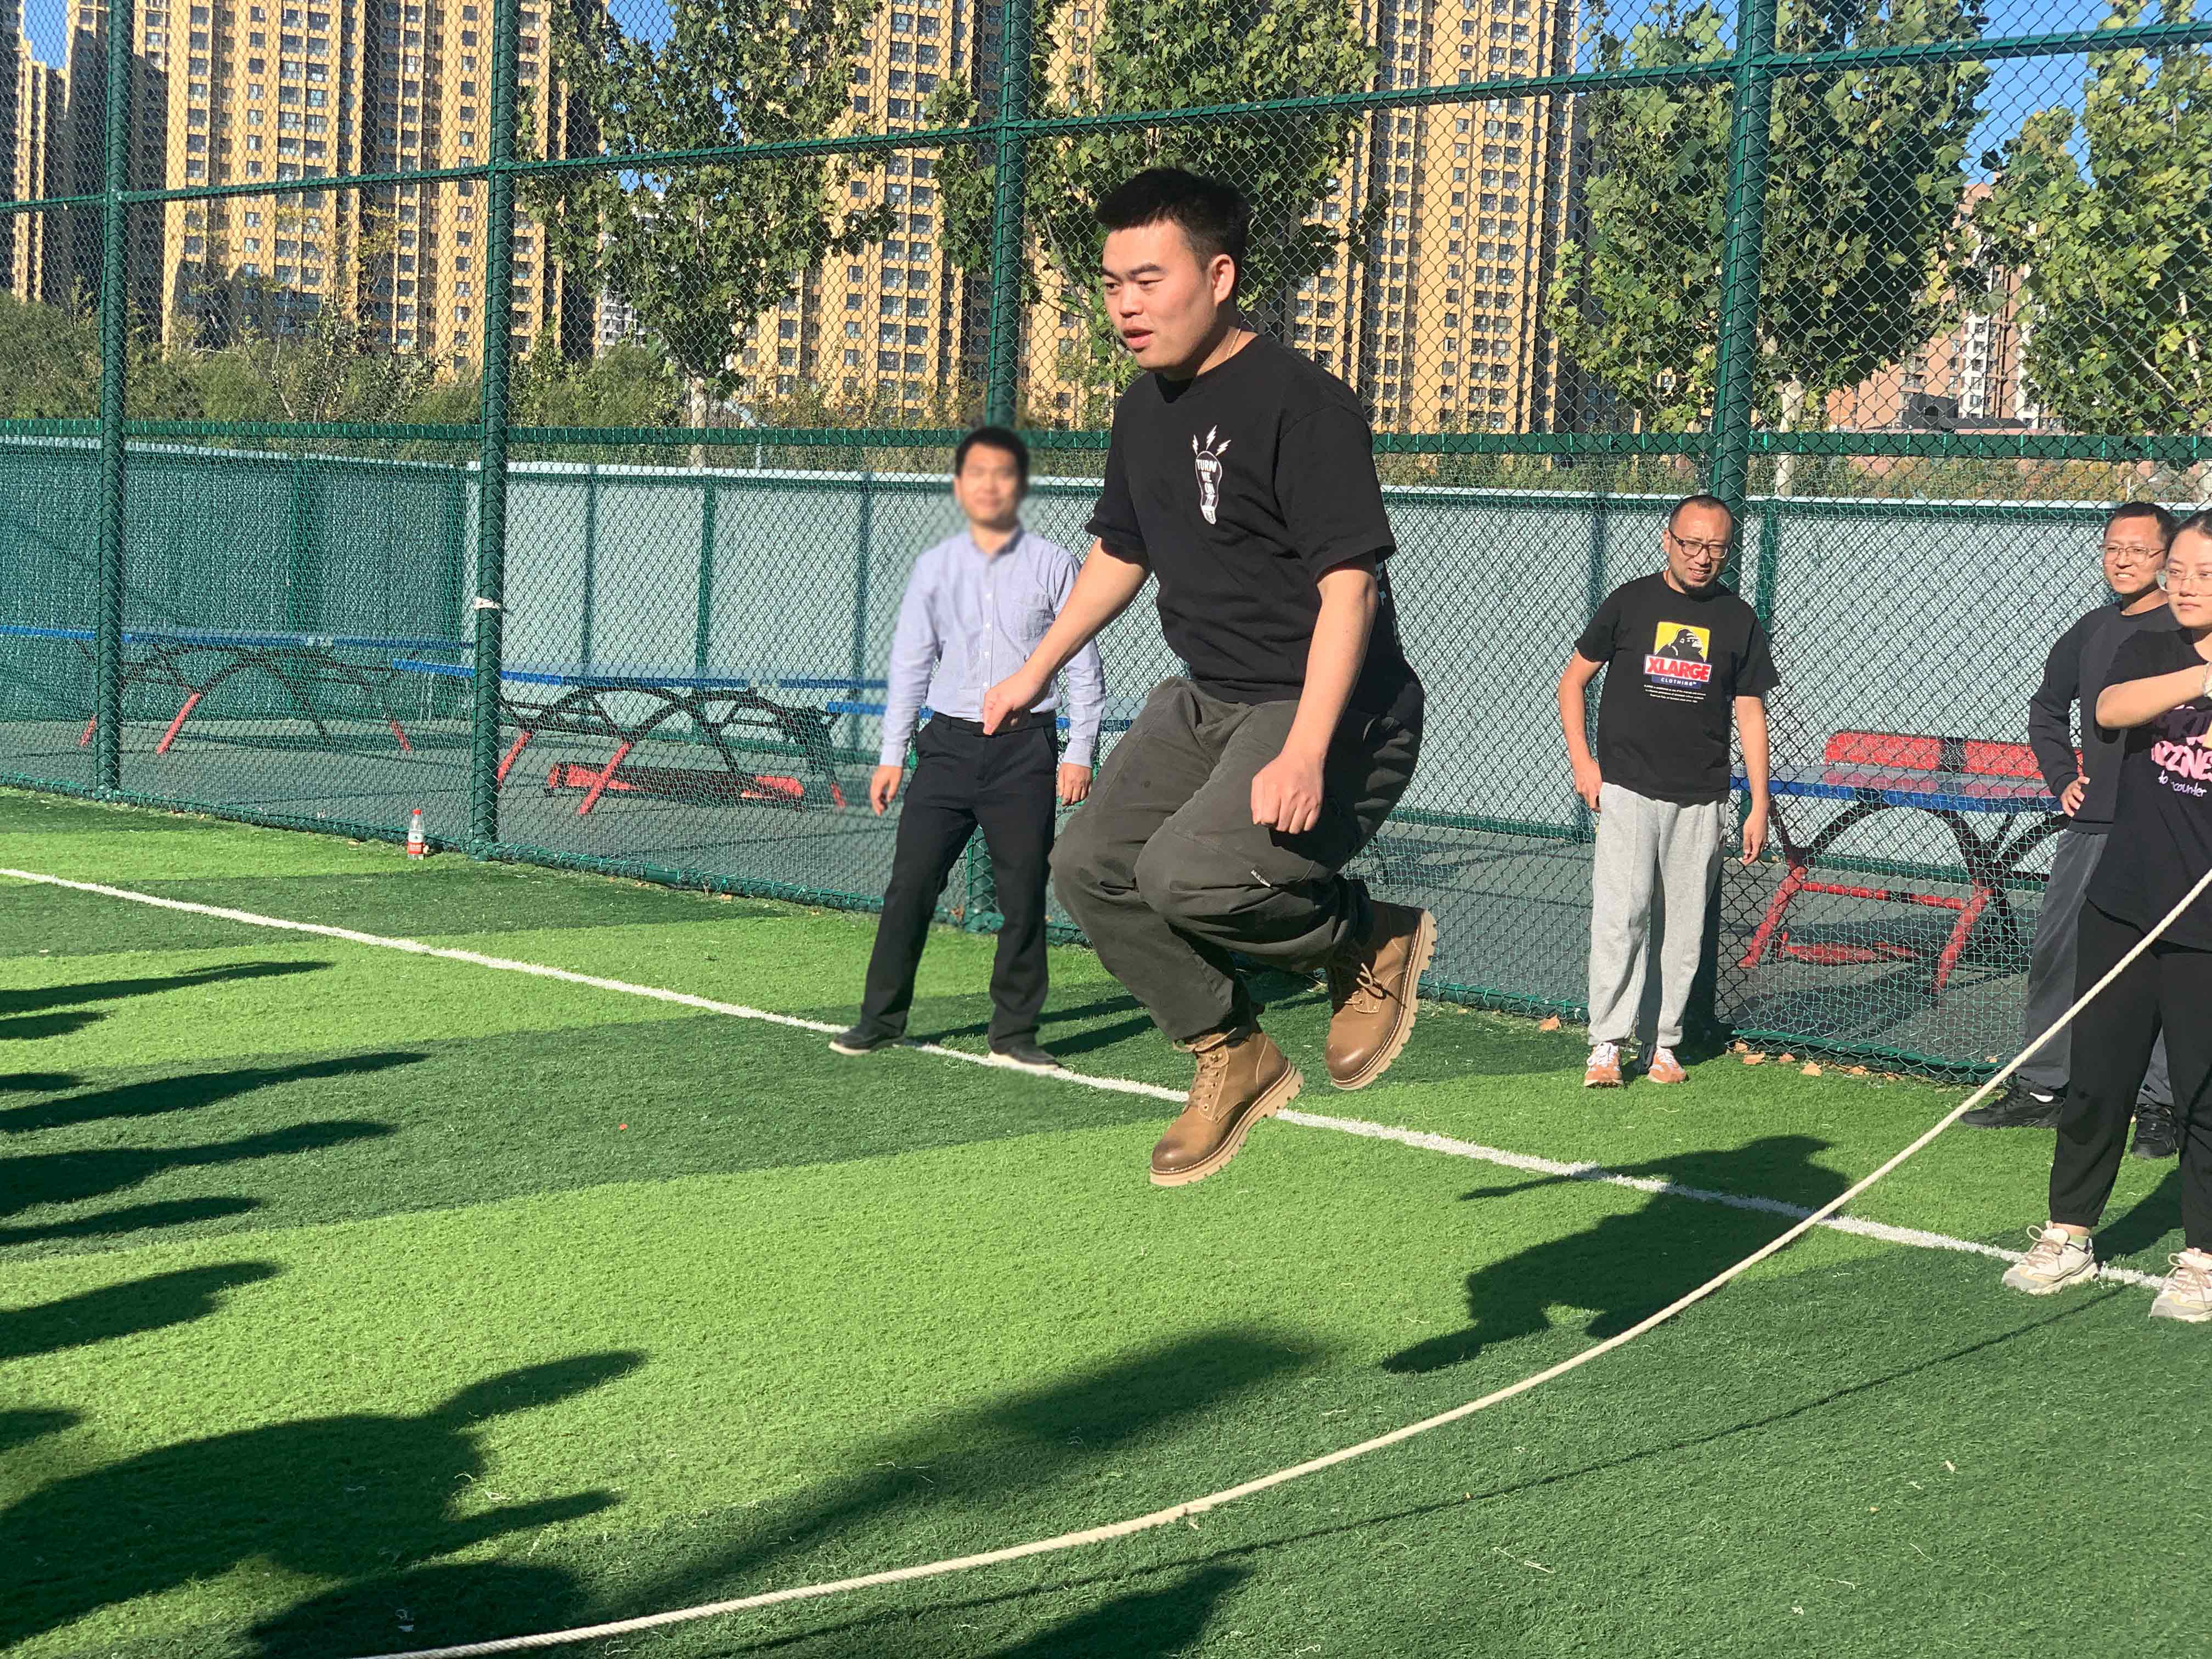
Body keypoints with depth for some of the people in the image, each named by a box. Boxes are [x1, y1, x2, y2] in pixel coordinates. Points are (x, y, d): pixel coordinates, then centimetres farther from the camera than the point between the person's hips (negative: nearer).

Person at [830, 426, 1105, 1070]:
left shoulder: (1052, 564, 2)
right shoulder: (934, 567, 8)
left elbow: (1084, 665, 3)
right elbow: (910, 664, 10)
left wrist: (1079, 753, -4)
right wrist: (892, 754, 6)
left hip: (1025, 749, -2)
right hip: (949, 743, 2)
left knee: (1024, 894, 0)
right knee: (910, 883, -2)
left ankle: (1014, 1030, 10)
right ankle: (881, 1018, 8)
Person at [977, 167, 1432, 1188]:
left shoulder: (1302, 406, -19)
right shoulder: (1144, 412, 8)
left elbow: (1349, 585, -25)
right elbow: (1121, 553, 25)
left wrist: (1304, 754, -34)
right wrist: (1037, 671, 30)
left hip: (1330, 711, -9)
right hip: (1207, 701, 9)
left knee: (1188, 876, -27)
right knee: (1091, 870, 6)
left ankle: (1371, 940, 1)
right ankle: (1233, 1056, 20)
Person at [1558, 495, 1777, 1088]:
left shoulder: (1739, 621, 7)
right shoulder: (1629, 602, 3)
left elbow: (1750, 714, 9)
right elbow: (1573, 680, 9)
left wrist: (1759, 807, 3)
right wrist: (1581, 759, -3)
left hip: (1701, 800, 2)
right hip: (1626, 791, -2)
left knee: (1685, 927, 4)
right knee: (1620, 915, -10)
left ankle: (1664, 1044, 13)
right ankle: (1607, 1045, -8)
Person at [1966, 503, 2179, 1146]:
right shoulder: (2090, 632, 14)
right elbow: (2047, 708, 29)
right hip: (2090, 824, 7)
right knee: (2053, 954, 9)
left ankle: (2160, 1105, 4)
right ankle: (2040, 1088, 19)